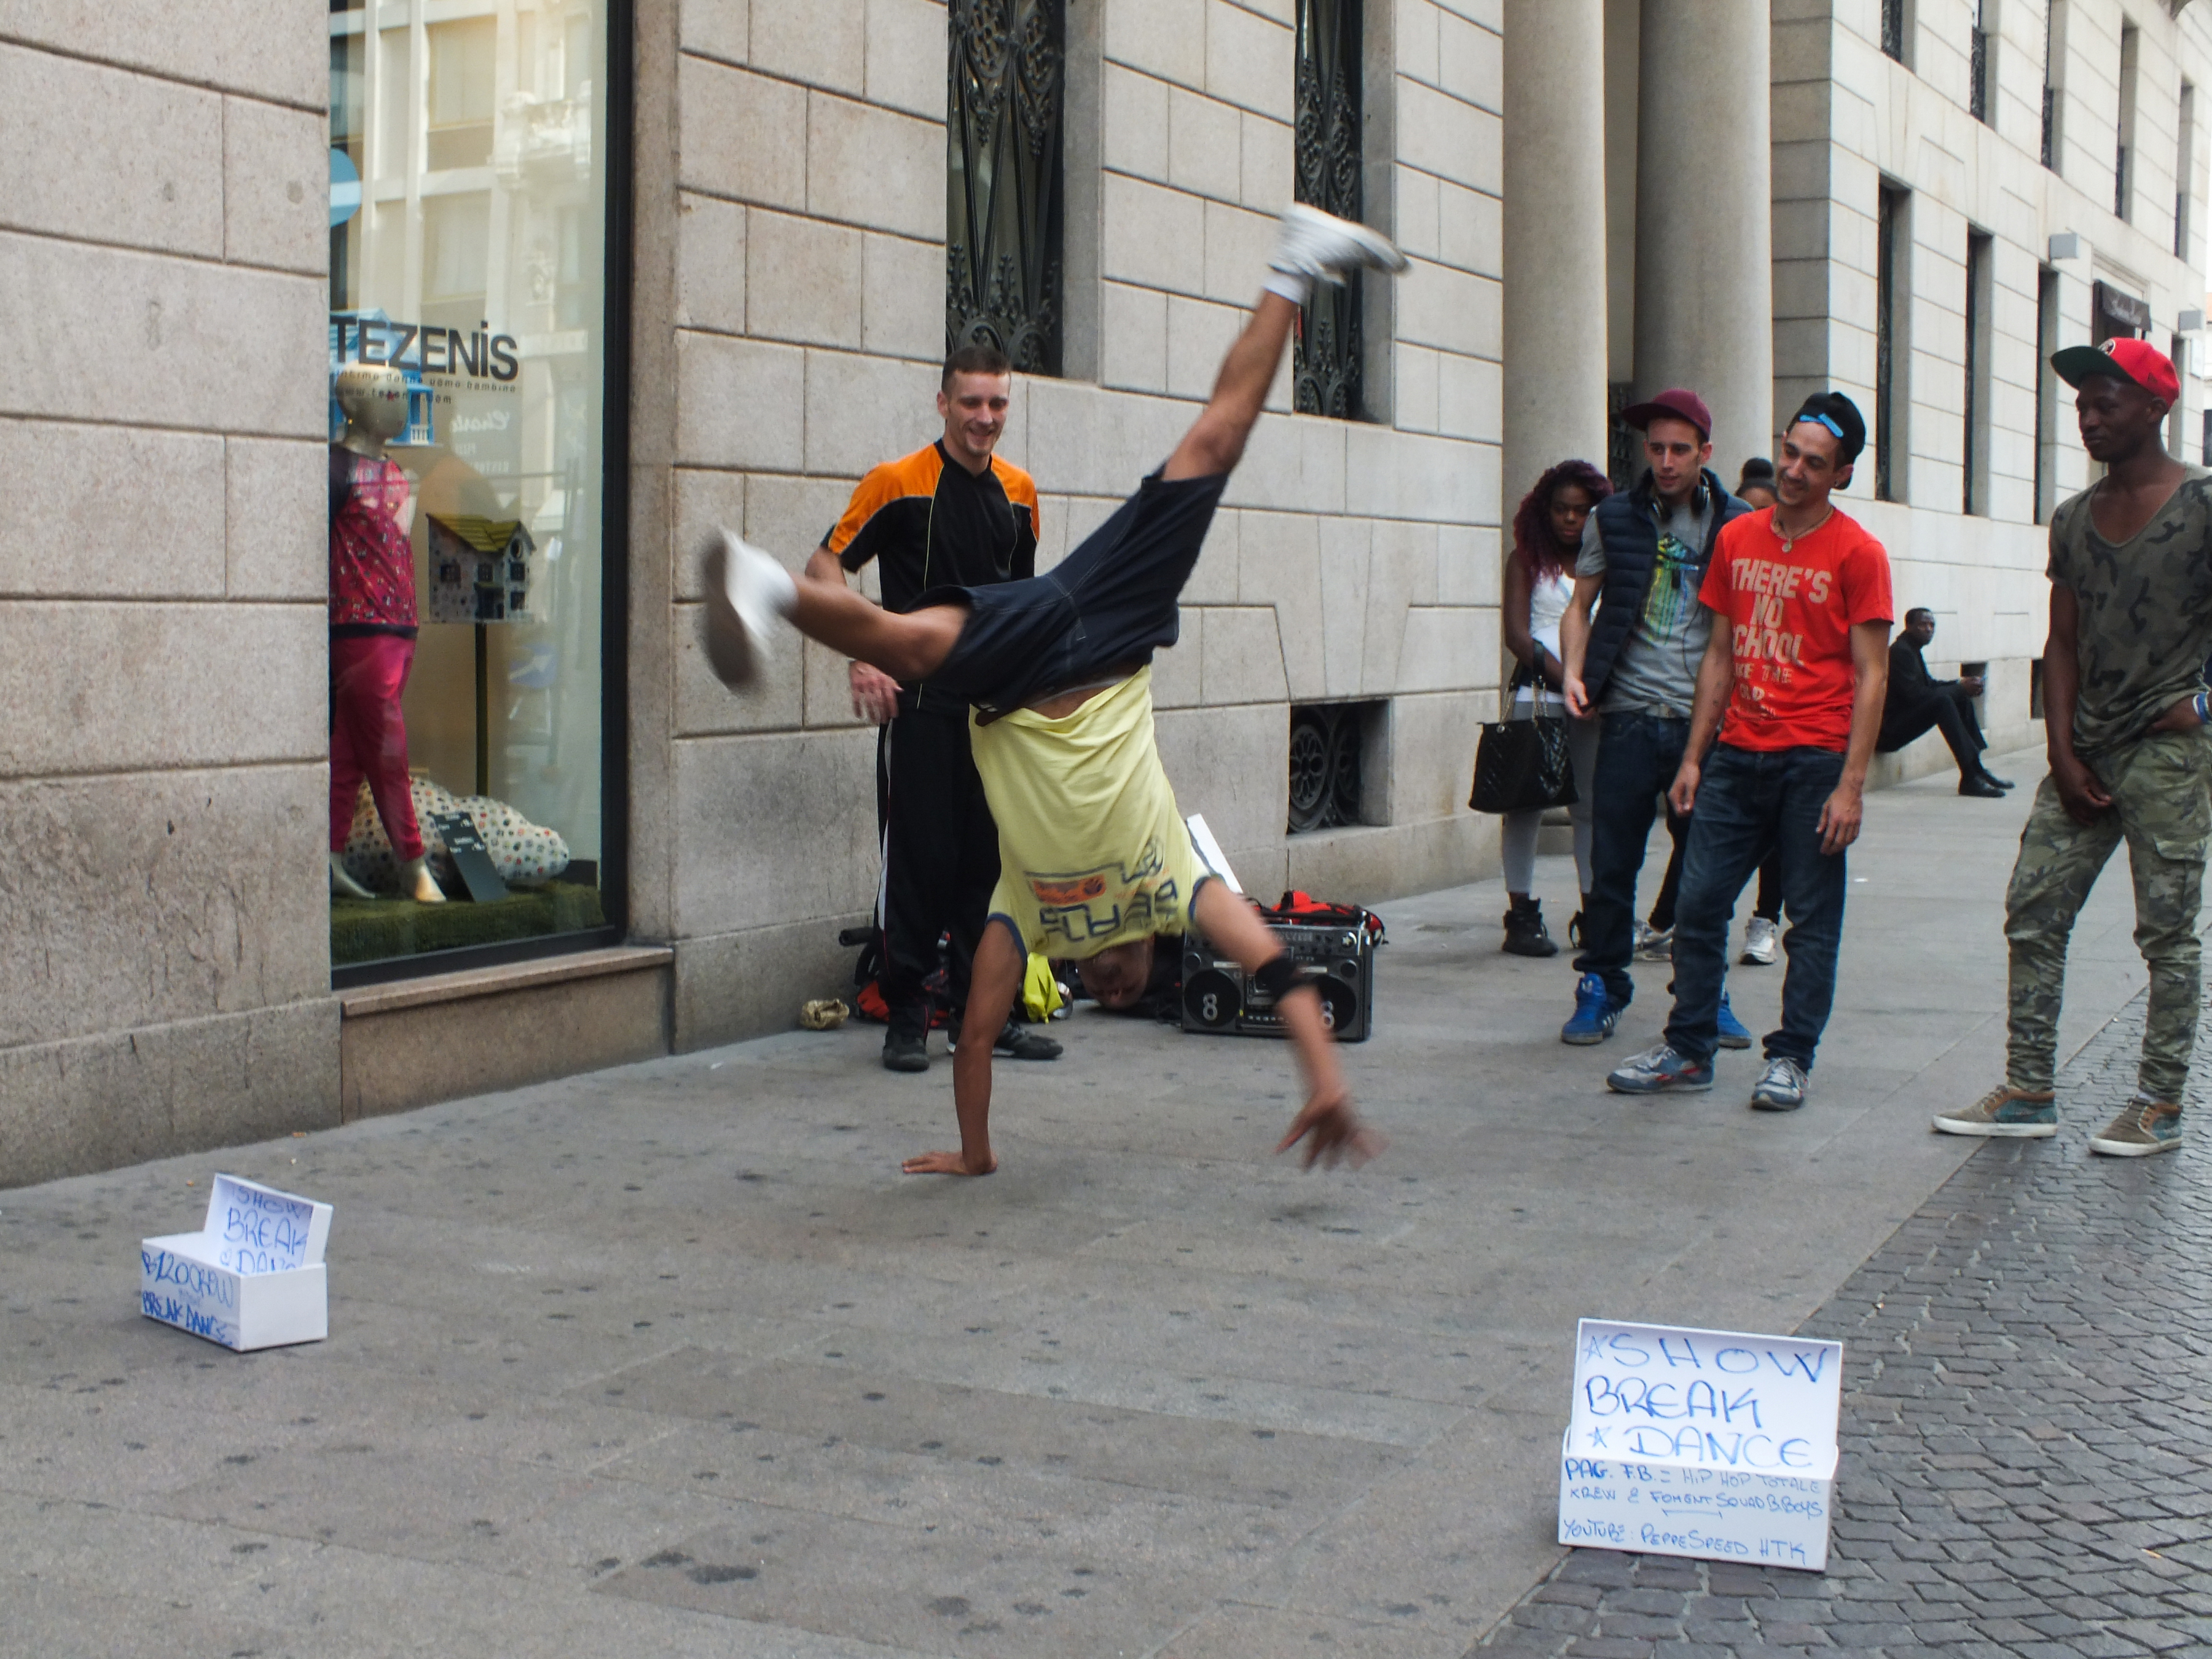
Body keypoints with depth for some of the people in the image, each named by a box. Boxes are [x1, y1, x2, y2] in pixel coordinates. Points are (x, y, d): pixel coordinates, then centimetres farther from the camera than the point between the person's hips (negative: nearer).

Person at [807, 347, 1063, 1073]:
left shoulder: (1019, 492, 10)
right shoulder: (898, 482, -6)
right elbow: (826, 564, -6)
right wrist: (861, 658, -17)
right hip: (918, 703, -5)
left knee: (989, 858, 7)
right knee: (919, 859, -3)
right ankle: (906, 1014, 8)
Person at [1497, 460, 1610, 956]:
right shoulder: (1526, 561, 7)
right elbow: (1518, 635, -2)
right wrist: (1565, 677, -14)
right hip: (1538, 691, -3)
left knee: (1593, 803, 5)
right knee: (1528, 800, -5)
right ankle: (1522, 915, -2)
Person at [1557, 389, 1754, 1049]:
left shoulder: (1736, 525, 5)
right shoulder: (1615, 518, 7)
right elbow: (1580, 606, 12)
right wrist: (1574, 670, -5)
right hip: (1631, 715, 0)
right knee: (1612, 863, 0)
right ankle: (1600, 988, 13)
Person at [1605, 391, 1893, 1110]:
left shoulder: (1857, 553, -4)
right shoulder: (1738, 539, 11)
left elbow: (1871, 675, -6)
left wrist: (1851, 784, -13)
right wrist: (1694, 756, 10)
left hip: (1814, 760, -4)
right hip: (1737, 755, 4)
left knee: (1812, 918, 3)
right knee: (1699, 902, 3)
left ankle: (1790, 1058, 13)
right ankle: (1688, 1050, 14)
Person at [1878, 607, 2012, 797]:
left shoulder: (1912, 650, 15)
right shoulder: (1900, 651, -16)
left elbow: (1929, 685, 20)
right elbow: (1914, 694, -23)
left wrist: (1961, 683, 2)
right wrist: (1960, 687, -18)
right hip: (1890, 730, -11)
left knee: (1961, 697, 11)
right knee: (1942, 701, -28)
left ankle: (1976, 768, 6)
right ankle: (1970, 778, -31)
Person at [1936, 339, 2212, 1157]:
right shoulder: (2073, 519, 12)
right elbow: (2063, 642, 12)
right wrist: (2063, 752, 3)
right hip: (2085, 753, 6)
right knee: (2033, 913, 3)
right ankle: (2029, 1091, 10)